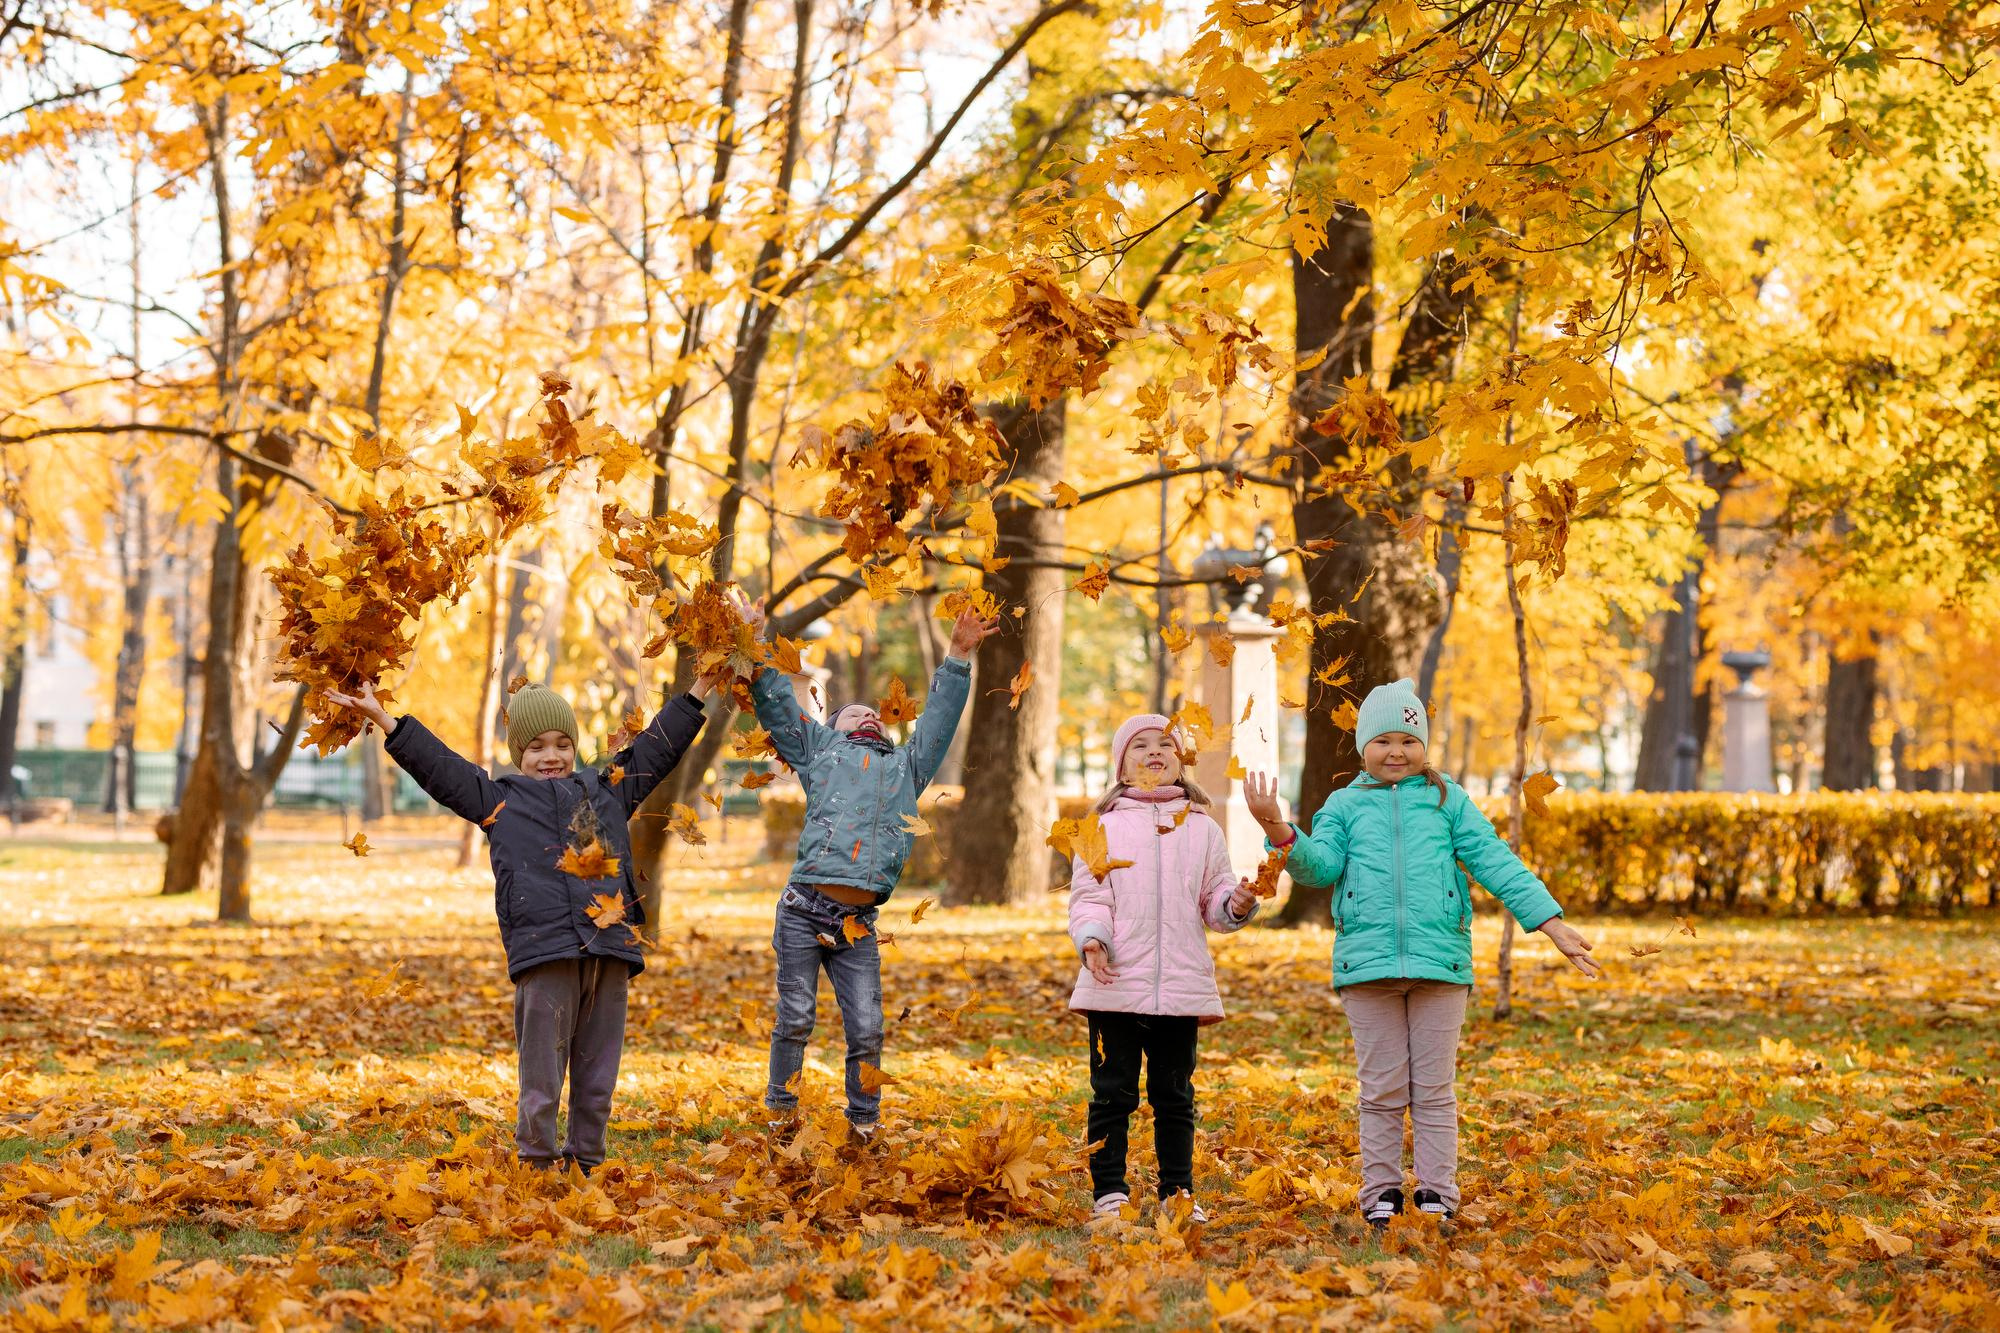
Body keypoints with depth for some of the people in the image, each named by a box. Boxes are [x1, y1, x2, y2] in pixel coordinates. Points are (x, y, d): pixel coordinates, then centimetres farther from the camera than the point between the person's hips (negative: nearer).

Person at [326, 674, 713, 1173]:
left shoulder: (607, 789, 21)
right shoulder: (498, 799, 12)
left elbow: (656, 748, 29)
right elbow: (437, 764, 10)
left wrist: (697, 692, 33)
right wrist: (384, 719, 6)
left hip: (610, 949, 3)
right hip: (544, 954, -3)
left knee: (597, 1077, 8)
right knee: (542, 1075, -3)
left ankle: (586, 1162, 17)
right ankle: (536, 1163, 5)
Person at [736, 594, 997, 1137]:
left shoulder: (906, 766, 27)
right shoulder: (821, 747, 19)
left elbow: (939, 719, 30)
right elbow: (777, 702, 16)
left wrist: (959, 655, 28)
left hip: (857, 923, 3)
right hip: (804, 910, -3)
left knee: (866, 1029, -2)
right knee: (795, 1018, -2)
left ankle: (864, 1127, 8)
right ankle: (781, 1116, 9)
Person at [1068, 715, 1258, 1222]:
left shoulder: (1202, 829, 13)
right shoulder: (1104, 828, 7)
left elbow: (1214, 900, 11)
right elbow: (1088, 895, 1)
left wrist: (1236, 904, -11)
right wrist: (1091, 939, -17)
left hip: (1183, 985, 2)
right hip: (1115, 985, -2)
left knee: (1175, 1095, 9)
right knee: (1113, 1093, 1)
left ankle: (1179, 1192, 16)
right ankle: (1109, 1191, 7)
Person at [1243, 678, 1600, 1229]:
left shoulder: (1448, 801, 10)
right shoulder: (1344, 805, 11)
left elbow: (1497, 863, 5)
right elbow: (1321, 866, -2)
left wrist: (1553, 923, -3)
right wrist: (1279, 831, -21)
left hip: (1440, 963, 0)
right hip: (1367, 964, 0)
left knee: (1434, 1089, 5)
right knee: (1381, 1091, 6)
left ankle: (1437, 1195, 11)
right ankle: (1382, 1194, 14)